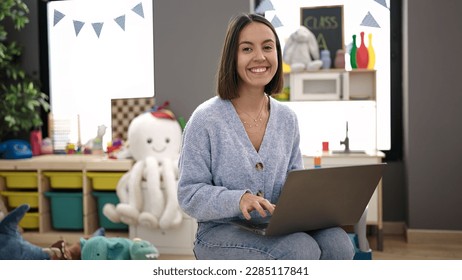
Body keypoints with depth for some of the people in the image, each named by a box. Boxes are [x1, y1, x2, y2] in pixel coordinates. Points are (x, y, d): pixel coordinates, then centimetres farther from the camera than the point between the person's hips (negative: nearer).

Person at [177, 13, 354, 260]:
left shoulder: (287, 119, 8)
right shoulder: (205, 120, -8)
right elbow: (189, 195, -9)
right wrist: (238, 200, -27)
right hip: (220, 232, -5)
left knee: (337, 243, -24)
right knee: (301, 250, -31)